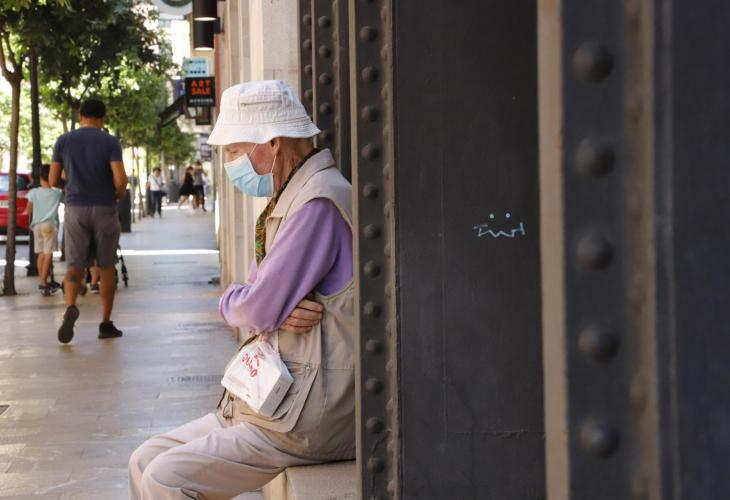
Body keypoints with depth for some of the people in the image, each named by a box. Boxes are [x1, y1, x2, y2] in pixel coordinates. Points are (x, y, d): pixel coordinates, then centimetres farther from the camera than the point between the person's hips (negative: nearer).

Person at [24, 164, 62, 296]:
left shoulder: (34, 192, 0)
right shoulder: (57, 193, -1)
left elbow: (28, 209, 9)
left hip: (37, 225, 3)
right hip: (50, 224, -3)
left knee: (41, 253, 12)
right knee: (48, 254, -6)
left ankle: (42, 282, 17)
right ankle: (43, 283, -14)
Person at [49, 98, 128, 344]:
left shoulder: (64, 141, 3)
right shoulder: (110, 142, -5)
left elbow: (53, 180, 4)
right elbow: (120, 180, -14)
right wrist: (120, 194, 7)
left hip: (75, 208, 1)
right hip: (104, 210, -1)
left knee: (75, 266, 4)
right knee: (106, 267, 11)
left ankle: (70, 307, -25)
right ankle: (106, 324, 15)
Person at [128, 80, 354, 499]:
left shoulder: (318, 202, -18)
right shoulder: (289, 201, 16)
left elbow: (256, 310, -21)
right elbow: (250, 302, 15)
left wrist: (230, 301, 3)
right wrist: (279, 312, -8)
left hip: (307, 420, -10)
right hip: (272, 398, 10)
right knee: (146, 462, 8)